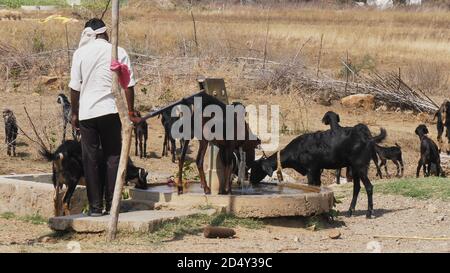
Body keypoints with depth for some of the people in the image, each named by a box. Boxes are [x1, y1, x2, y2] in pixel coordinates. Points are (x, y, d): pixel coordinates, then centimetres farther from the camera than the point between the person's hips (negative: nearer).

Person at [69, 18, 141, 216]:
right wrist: (131, 112, 7)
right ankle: (112, 205, 6)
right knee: (113, 157, 8)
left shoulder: (81, 53, -1)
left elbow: (74, 87, 0)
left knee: (91, 160, 5)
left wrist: (74, 114, 10)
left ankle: (95, 206, 4)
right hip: (111, 111, 0)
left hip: (87, 113, 0)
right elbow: (129, 85, -2)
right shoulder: (118, 52, -1)